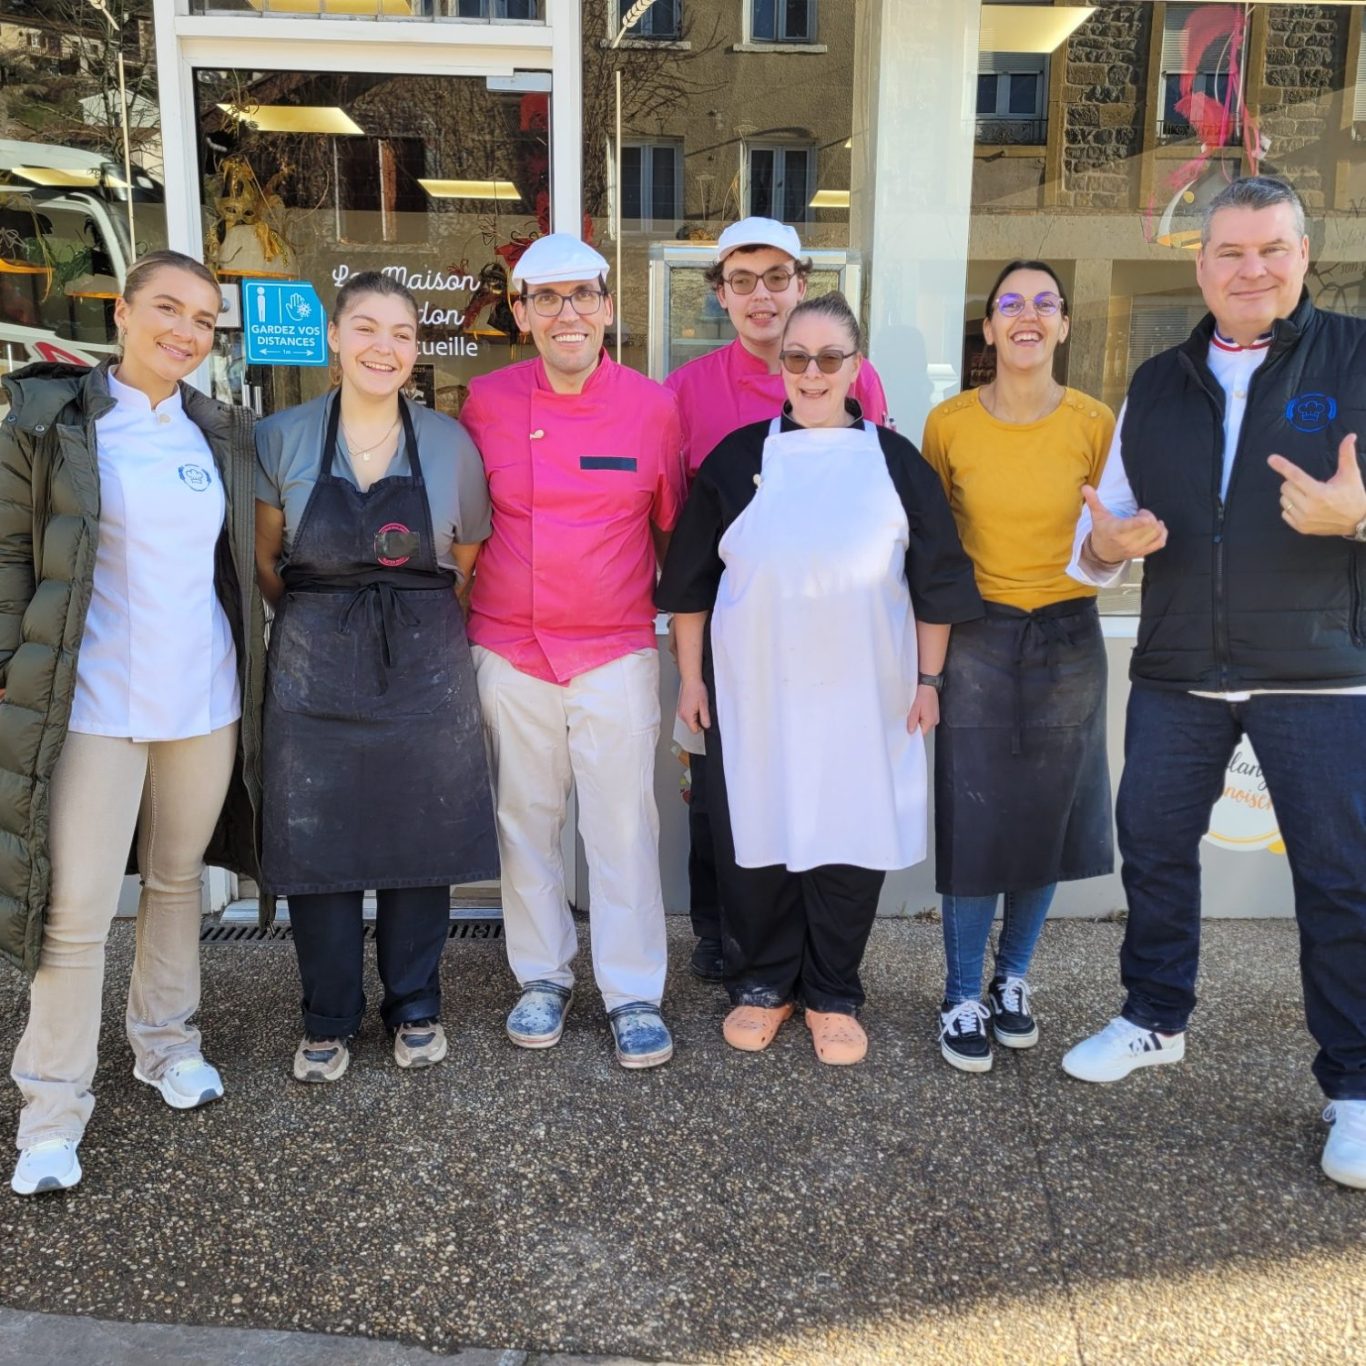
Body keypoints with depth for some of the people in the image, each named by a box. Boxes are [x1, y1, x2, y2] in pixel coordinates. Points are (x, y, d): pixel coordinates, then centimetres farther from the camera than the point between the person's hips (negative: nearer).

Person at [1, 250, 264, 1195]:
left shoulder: (224, 435, 8)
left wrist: (254, 673, 12)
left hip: (205, 700, 4)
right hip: (93, 705, -4)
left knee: (178, 878, 16)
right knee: (77, 910, -2)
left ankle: (166, 1040, 34)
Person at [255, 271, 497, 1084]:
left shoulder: (450, 443, 1)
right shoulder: (282, 439, 0)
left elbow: (468, 563, 8)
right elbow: (264, 560, 7)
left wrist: (420, 624, 2)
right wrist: (320, 620, 2)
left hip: (426, 668, 0)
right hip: (315, 673, 0)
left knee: (422, 846, 8)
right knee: (318, 846, 6)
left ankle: (415, 1007, 27)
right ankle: (329, 1020, 24)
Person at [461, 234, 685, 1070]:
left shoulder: (654, 405, -2)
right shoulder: (487, 402, 1)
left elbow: (673, 527, 8)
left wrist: (680, 618, 8)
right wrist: (471, 619, 10)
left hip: (617, 652, -1)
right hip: (510, 649, 2)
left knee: (624, 826, 3)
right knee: (525, 821, 11)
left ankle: (635, 994, 17)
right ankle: (542, 976, 28)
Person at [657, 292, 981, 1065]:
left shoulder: (895, 462, 3)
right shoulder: (739, 458, 3)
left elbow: (934, 581, 6)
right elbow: (691, 579, 5)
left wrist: (928, 679, 4)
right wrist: (691, 677, 3)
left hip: (862, 694, 0)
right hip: (754, 690, 0)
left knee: (852, 837, 6)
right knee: (757, 834, 7)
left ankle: (832, 994, 25)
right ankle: (763, 982, 27)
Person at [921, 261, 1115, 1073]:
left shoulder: (1095, 424, -4)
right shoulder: (949, 424, -4)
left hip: (1068, 639, 1)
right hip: (977, 639, -1)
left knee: (1047, 818, 9)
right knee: (974, 821, 1)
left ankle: (1013, 982, 30)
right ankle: (962, 999, 17)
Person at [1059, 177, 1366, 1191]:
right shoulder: (1156, 386, 10)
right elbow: (1106, 523, 12)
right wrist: (1105, 543, -10)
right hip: (1177, 672, 4)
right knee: (1153, 845, 12)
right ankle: (1156, 1020, 33)